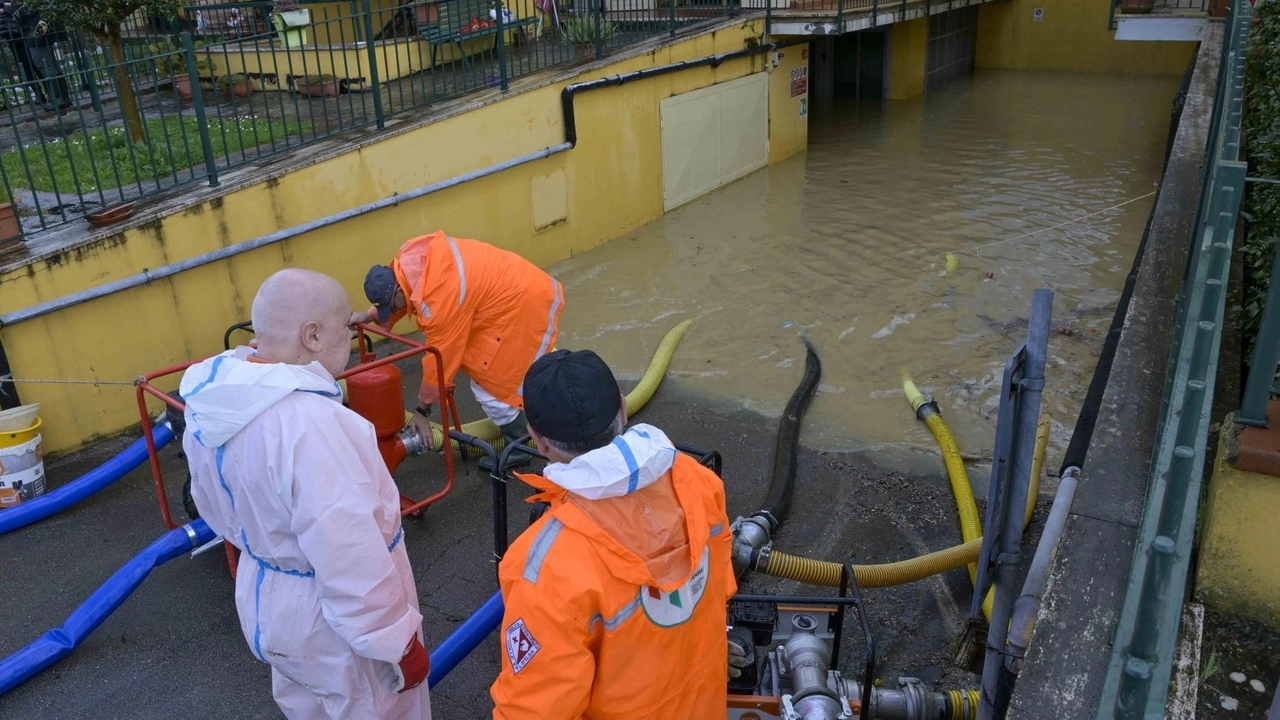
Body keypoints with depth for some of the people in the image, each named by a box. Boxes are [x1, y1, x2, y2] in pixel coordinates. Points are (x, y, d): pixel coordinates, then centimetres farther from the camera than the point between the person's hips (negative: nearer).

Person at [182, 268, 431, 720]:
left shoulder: (212, 402, -7)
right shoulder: (309, 423, -37)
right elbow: (351, 558, -33)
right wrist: (399, 642, -21)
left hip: (266, 603, 8)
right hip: (332, 624, -8)